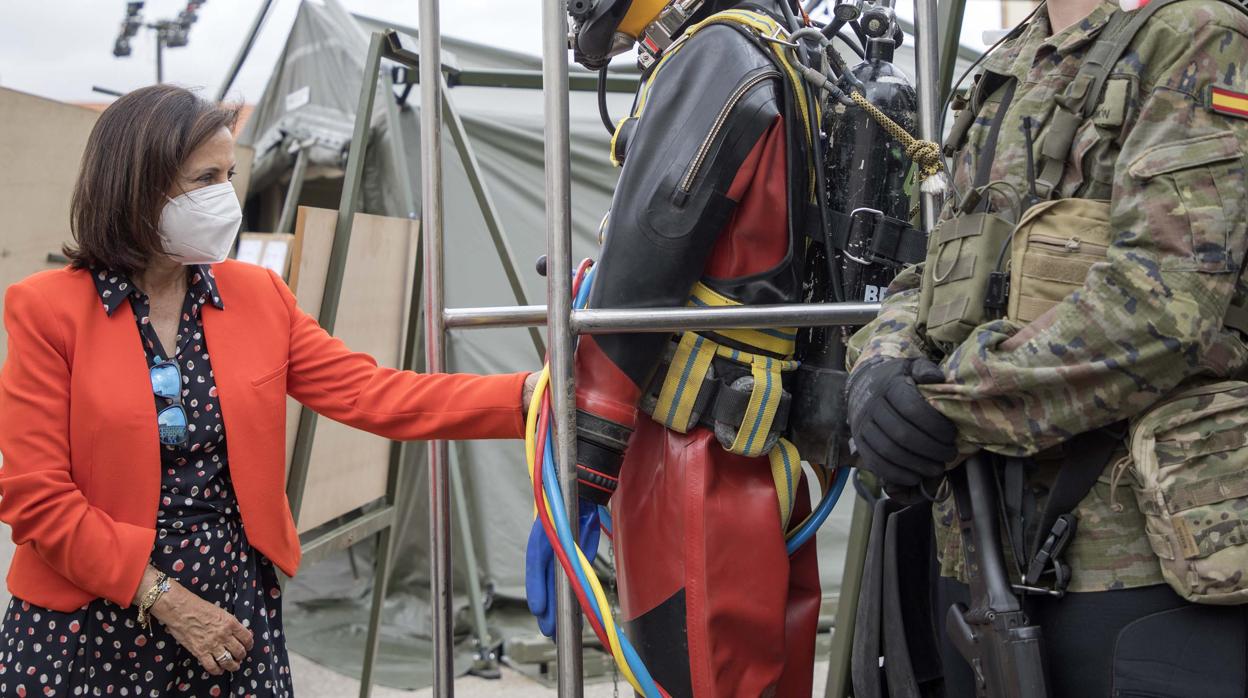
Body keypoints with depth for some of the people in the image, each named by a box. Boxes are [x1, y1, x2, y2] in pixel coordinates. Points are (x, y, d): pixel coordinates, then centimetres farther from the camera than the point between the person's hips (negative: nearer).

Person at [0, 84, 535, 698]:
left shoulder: (258, 297, 3)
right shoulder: (50, 309, -9)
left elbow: (371, 393, -2)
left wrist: (527, 395, -13)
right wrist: (166, 599, -14)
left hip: (234, 609, 3)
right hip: (87, 625, -3)